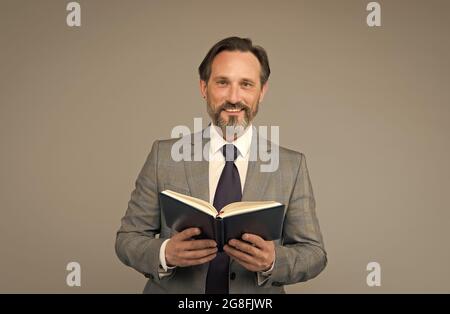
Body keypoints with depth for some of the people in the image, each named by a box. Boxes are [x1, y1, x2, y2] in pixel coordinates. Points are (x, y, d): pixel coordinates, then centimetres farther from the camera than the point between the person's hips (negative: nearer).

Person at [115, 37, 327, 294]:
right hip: (173, 288, 0)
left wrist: (274, 261, -23)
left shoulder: (292, 166, -6)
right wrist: (165, 253, -24)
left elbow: (314, 253, -4)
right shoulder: (165, 155, -6)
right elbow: (128, 238, -4)